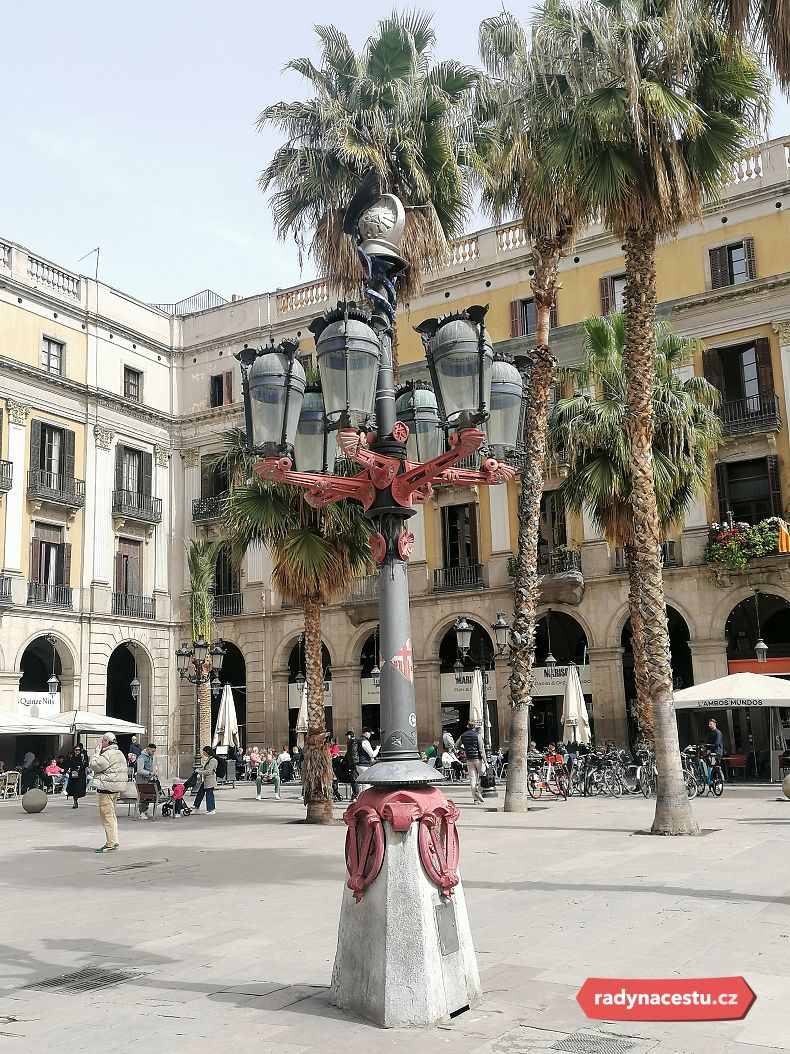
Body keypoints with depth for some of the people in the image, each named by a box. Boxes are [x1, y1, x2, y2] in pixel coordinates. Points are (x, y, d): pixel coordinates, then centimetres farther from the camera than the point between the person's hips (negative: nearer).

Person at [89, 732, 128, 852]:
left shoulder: (108, 755, -17)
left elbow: (94, 765, -16)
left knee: (107, 815, -7)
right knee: (111, 815, 16)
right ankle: (114, 841, 20)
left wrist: (97, 752, -6)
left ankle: (110, 844, -7)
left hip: (107, 789, -11)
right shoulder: (119, 754, 17)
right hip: (116, 788, 11)